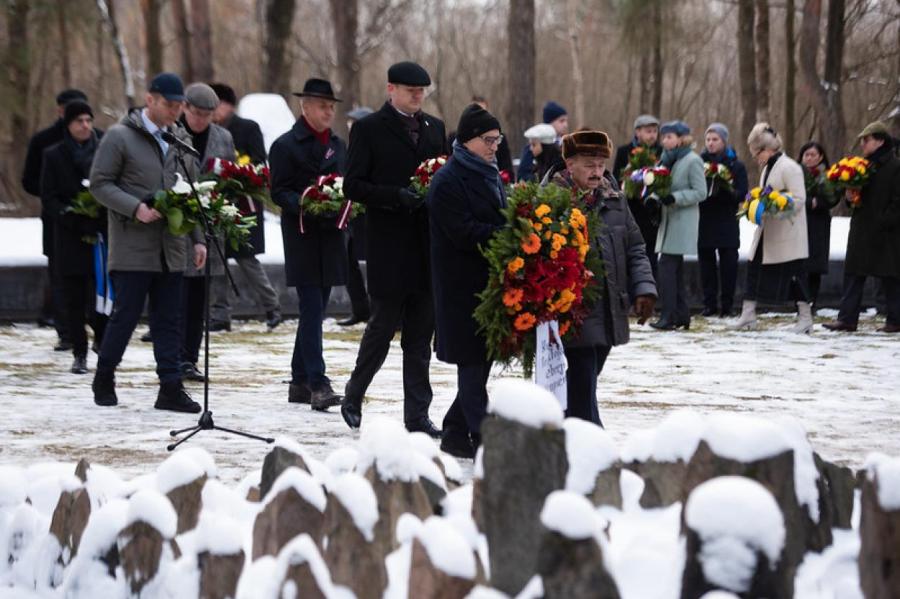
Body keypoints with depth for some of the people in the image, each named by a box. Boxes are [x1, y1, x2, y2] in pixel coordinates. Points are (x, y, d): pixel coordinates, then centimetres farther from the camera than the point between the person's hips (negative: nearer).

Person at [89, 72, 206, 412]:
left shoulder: (181, 140, 14)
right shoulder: (120, 137, -4)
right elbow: (99, 184, -7)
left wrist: (197, 238, 11)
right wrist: (136, 208, -19)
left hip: (171, 248, 5)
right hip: (132, 247, -5)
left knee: (168, 320, 5)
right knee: (125, 316, -1)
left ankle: (171, 388, 6)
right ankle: (104, 380, 16)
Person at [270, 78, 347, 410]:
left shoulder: (337, 145, 17)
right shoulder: (286, 145, -3)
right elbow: (279, 191, -7)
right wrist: (304, 204, -25)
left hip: (330, 237, 7)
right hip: (303, 239, -7)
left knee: (315, 311, 10)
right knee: (312, 310, -12)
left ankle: (300, 381, 17)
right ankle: (317, 383, -16)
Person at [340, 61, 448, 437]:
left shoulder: (435, 128, 14)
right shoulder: (369, 129, -3)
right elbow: (353, 185, -7)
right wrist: (397, 196, -19)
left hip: (428, 241, 5)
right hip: (388, 244, -5)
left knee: (421, 332, 6)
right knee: (383, 324, -1)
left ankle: (417, 415, 10)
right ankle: (353, 396, 19)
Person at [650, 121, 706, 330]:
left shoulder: (693, 161, -9)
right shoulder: (669, 159, 14)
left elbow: (700, 193, -12)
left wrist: (674, 198, -21)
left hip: (683, 221, -8)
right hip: (669, 219, 8)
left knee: (666, 268, -14)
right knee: (675, 268, 10)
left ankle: (668, 316, -14)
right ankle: (681, 314, 17)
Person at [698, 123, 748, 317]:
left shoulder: (736, 166, 4)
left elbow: (741, 195, -3)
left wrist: (726, 189, -22)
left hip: (726, 223, -2)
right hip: (704, 221, 2)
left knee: (728, 265, -1)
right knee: (706, 263, 1)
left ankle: (727, 305, 6)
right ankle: (709, 304, 6)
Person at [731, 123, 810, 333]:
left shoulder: (789, 167, -15)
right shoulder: (767, 168, 15)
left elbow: (799, 200, -20)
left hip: (787, 234, -9)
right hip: (766, 232, 9)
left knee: (795, 275, -3)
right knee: (754, 268, 7)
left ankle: (805, 318, 5)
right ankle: (748, 315, 12)